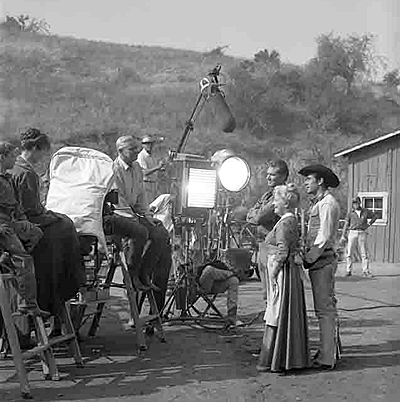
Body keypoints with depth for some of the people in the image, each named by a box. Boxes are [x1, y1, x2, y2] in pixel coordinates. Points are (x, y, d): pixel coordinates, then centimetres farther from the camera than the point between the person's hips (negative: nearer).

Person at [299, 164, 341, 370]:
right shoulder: (318, 203, 20)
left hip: (323, 261, -10)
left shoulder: (328, 203, -12)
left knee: (325, 309, -6)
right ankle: (330, 350, 25)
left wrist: (308, 259, -14)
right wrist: (307, 256, 10)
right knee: (325, 307, 15)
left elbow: (323, 237, -17)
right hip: (318, 261, 10)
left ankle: (327, 358, -2)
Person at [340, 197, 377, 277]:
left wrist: (369, 224, 8)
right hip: (353, 233, 0)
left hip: (362, 234, 0)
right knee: (349, 253, -4)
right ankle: (348, 271, 2)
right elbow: (346, 225, 5)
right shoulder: (350, 213, 5)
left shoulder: (365, 211, 7)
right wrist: (343, 237, 1)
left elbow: (375, 216, 20)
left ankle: (366, 271, 4)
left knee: (364, 253, 0)